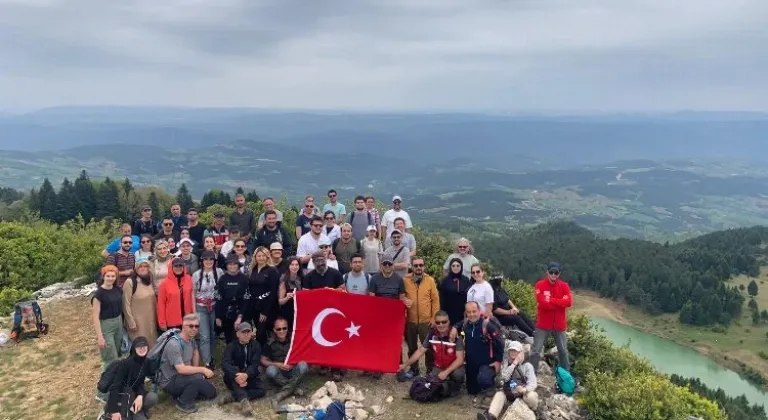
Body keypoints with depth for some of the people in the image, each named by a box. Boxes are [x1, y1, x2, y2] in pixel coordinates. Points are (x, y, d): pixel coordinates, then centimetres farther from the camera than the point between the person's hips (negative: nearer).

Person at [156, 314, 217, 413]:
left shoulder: (191, 339, -2)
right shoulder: (174, 344, -28)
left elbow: (196, 353, 19)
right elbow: (181, 369, -35)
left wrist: (196, 370, 6)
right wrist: (202, 370, -28)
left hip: (182, 377, 8)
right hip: (169, 382, -8)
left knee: (211, 392, 3)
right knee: (199, 376, -33)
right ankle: (183, 403, -10)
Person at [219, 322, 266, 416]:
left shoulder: (256, 345, -3)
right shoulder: (231, 346, -8)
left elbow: (254, 364, -17)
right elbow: (225, 364, -26)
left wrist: (246, 375, -40)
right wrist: (237, 375, -45)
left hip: (249, 377, 2)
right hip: (234, 379, -2)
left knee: (262, 390, -24)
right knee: (234, 371, -34)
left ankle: (232, 396, -29)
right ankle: (244, 400, -50)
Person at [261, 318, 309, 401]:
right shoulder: (270, 343, -7)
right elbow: (263, 360, -1)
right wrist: (278, 364, -15)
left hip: (293, 372, 1)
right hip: (279, 374, -1)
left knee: (303, 365, -29)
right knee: (271, 370, -34)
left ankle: (285, 391, -28)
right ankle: (294, 388, -25)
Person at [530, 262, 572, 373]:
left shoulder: (564, 286, 2)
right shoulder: (540, 285, -7)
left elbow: (568, 302, -12)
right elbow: (542, 303, -19)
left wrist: (551, 300, -16)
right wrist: (559, 303, -13)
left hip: (559, 325, 3)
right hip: (543, 324, -3)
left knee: (563, 351, 15)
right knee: (536, 351, -3)